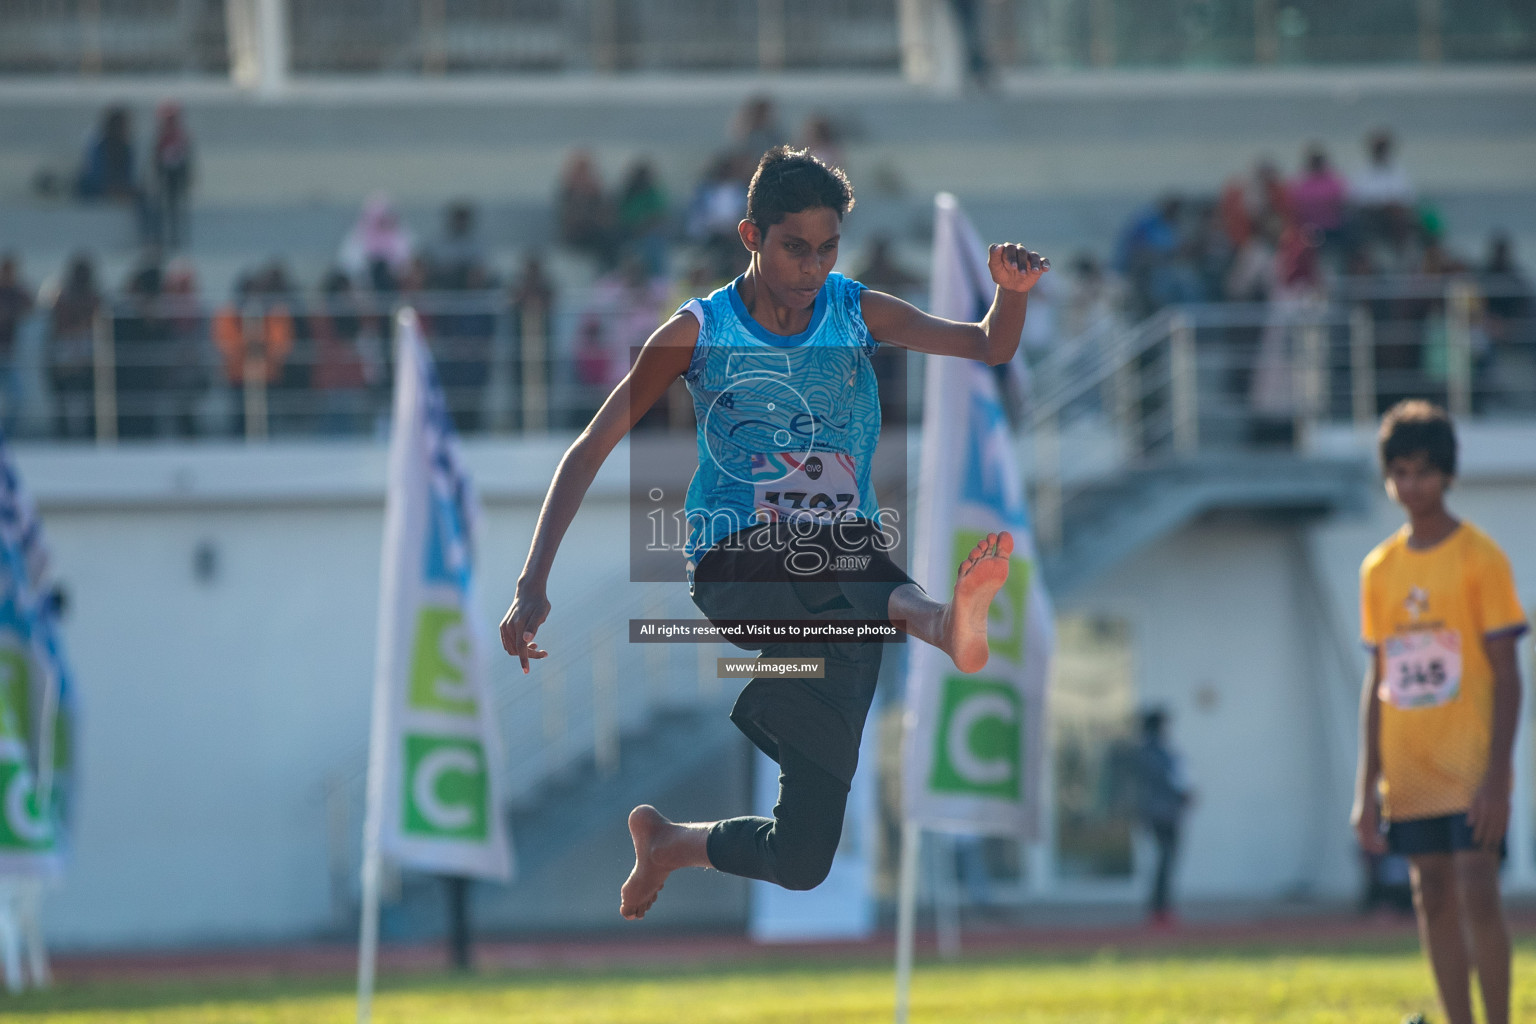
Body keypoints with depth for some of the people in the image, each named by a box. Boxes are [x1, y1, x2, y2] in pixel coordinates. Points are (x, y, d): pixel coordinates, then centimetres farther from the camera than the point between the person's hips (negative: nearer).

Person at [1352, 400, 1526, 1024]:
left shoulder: (1480, 558, -4)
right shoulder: (1379, 569, 10)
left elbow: (1506, 675, -7)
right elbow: (1377, 683, 14)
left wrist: (1497, 778, -15)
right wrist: (1367, 789, 10)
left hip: (1470, 767, -5)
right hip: (1409, 773, 5)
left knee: (1477, 894, -12)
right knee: (1433, 900, 6)